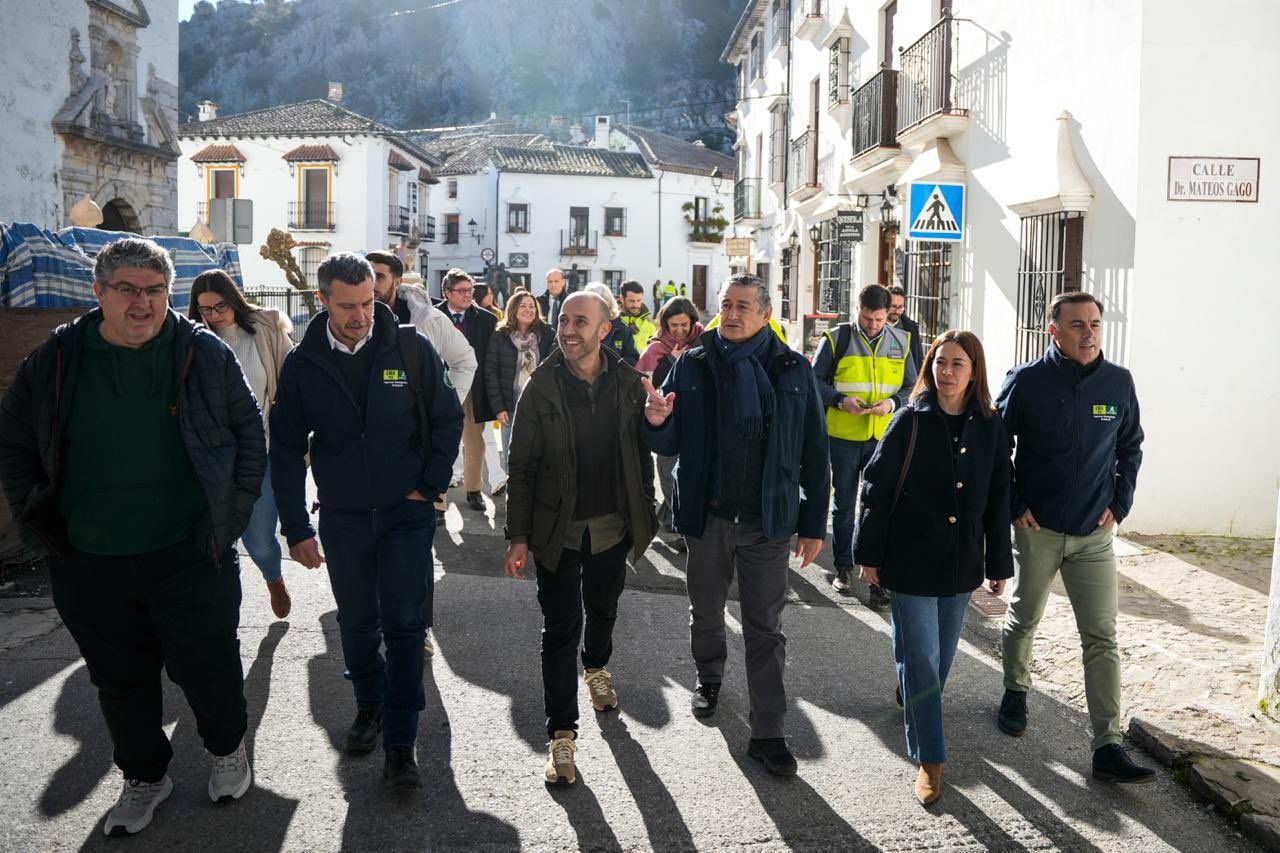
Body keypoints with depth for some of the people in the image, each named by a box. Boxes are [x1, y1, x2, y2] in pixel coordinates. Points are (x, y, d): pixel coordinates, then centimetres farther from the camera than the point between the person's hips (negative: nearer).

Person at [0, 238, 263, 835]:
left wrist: (234, 509, -1)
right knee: (121, 681, 16)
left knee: (207, 669, 8)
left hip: (190, 557, -2)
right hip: (89, 566, 2)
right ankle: (145, 776, 38)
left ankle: (228, 749, 37)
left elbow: (249, 432, 5)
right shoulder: (56, 361, 0)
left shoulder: (204, 354, -4)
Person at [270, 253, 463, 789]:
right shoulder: (303, 364, -3)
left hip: (406, 511, -2)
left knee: (404, 623, -2)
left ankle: (400, 740, 7)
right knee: (357, 622, 15)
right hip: (343, 517, 2)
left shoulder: (410, 349, -8)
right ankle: (370, 705, 37)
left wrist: (430, 485, -5)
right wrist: (297, 528, 0)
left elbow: (448, 418, 2)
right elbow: (287, 451, 3)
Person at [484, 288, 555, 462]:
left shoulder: (548, 334, 2)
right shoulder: (500, 336, 1)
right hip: (511, 407, 0)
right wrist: (498, 407, -6)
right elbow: (490, 372, 0)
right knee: (511, 458, 4)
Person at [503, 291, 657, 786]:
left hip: (613, 525, 3)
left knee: (603, 609, 23)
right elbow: (522, 466, -7)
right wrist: (518, 536, -10)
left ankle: (596, 667, 53)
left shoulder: (627, 383, -3)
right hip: (558, 530, -3)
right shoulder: (542, 387, -9)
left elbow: (640, 452, 5)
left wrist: (645, 515, 6)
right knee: (560, 629, 1)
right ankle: (561, 733, 12)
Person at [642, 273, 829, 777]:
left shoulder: (793, 371, -4)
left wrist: (814, 524, -2)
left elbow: (813, 454, 0)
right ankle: (709, 676, 46)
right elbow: (668, 445, 0)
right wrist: (657, 423, -24)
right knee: (705, 611, 19)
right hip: (706, 515, 2)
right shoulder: (692, 365, -1)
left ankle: (768, 733, 13)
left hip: (768, 519, -1)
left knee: (765, 627, 4)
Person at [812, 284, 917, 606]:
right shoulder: (837, 339, -2)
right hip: (844, 437, -1)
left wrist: (893, 403, -12)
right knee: (844, 504, 11)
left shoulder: (901, 342, 4)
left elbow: (912, 386, 8)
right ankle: (843, 568, 26)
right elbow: (815, 380, 0)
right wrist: (841, 400, -17)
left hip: (884, 438, 1)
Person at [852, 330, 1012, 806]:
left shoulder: (991, 429, 1)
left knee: (942, 654, 16)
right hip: (911, 558, -3)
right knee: (921, 657, -1)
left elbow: (998, 501, 6)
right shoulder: (910, 421, -7)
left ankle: (914, 706, 44)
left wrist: (999, 564, 8)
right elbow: (877, 489, -6)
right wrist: (869, 554, -6)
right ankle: (929, 758, 8)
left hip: (961, 561, 4)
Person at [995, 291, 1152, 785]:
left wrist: (1119, 505, 3)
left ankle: (1108, 747, 3)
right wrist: (1013, 506, -6)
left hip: (1095, 534, 2)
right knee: (1023, 620, 15)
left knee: (1102, 637, -1)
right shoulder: (1026, 381, -9)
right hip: (1036, 528, -1)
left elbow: (1131, 449, 12)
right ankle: (1015, 693, 41)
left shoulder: (1119, 383, -1)